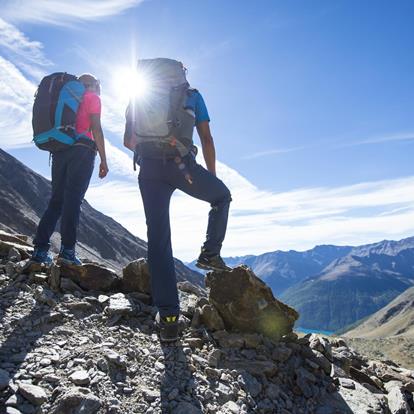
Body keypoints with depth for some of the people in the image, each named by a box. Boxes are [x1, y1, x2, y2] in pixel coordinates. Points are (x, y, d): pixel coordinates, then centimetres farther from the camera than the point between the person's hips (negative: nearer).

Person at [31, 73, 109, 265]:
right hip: (82, 150, -6)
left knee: (57, 199, 5)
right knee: (73, 198, -12)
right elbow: (96, 128, -4)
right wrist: (103, 160, -6)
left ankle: (40, 249, -2)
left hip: (59, 150, 6)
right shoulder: (93, 98, 9)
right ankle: (67, 249, -18)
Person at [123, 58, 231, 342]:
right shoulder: (192, 95, 17)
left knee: (158, 239, 2)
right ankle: (211, 253, 15)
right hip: (183, 165, -2)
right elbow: (206, 140, 11)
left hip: (149, 170, 2)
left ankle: (169, 318, -1)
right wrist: (212, 177, 16)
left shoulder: (140, 97, 22)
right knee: (222, 197, 27)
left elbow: (128, 141, 17)